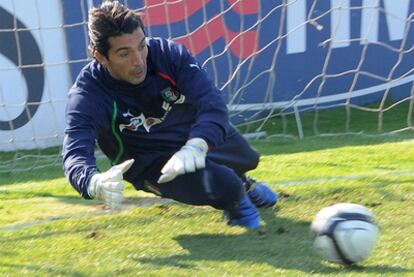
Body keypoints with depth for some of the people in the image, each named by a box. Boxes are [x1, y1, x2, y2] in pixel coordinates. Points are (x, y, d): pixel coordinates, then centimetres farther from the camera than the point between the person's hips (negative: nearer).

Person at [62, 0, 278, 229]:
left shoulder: (169, 53, -24)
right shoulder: (87, 95, -31)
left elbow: (212, 102, -33)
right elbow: (75, 155, -43)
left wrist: (197, 146, -56)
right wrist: (94, 183, -69)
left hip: (204, 139, 4)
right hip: (154, 160, -4)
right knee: (221, 185, -26)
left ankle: (243, 184, 58)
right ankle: (234, 200, 12)